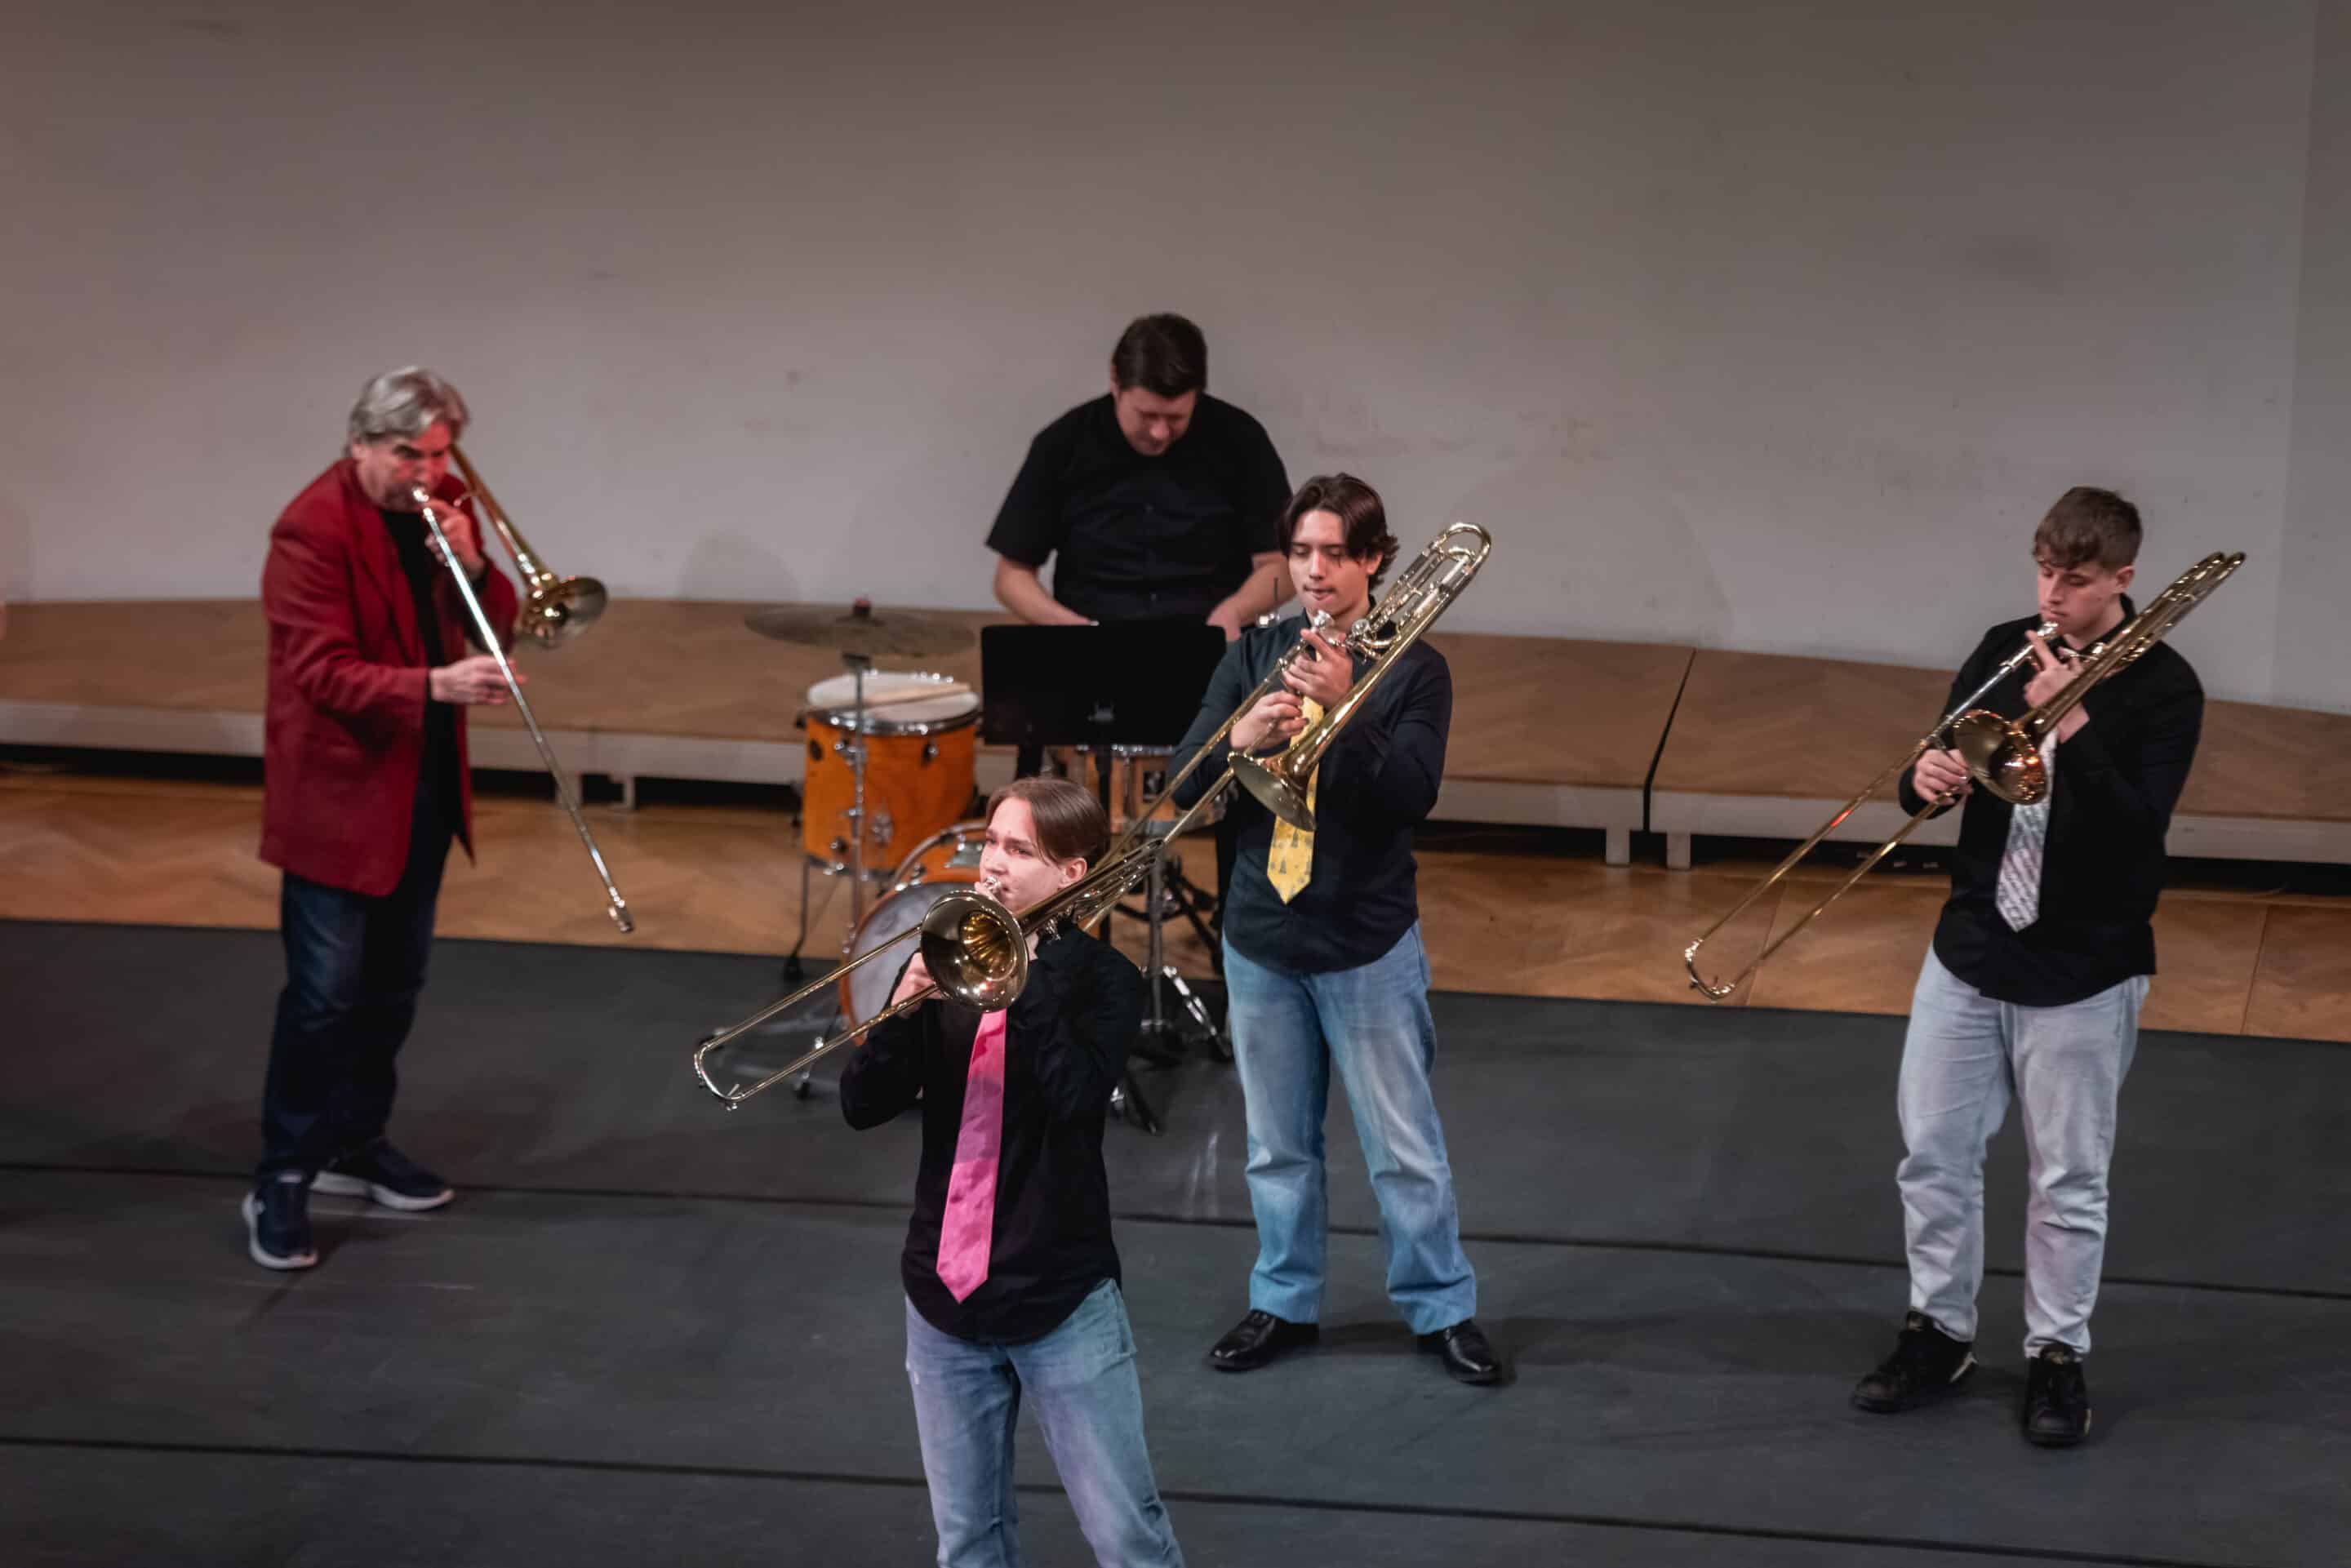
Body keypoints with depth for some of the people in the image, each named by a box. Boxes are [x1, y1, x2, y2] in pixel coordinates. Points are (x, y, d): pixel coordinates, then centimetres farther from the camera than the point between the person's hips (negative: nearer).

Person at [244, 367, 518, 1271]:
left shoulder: (439, 504, 5)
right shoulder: (314, 527, -19)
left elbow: (501, 620, 5)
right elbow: (320, 671, -24)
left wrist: (472, 564, -15)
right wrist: (435, 686, -36)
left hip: (424, 786, 8)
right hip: (340, 786, -8)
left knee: (394, 982, 16)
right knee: (325, 991, -8)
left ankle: (355, 1143, 30)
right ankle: (281, 1181, -2)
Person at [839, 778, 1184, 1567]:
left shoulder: (1097, 977, -7)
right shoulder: (947, 962, 4)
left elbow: (1077, 1093, -25)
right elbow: (862, 1105, -3)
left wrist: (1022, 971, -24)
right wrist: (904, 1004, -19)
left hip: (1062, 1301, -4)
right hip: (945, 1295, 4)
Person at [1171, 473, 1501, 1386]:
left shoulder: (1410, 668, -6)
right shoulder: (1256, 654, 4)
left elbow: (1412, 792, -19)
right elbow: (1186, 786, -2)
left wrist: (1343, 711, -31)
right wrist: (1240, 738, -22)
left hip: (1367, 943, -3)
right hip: (1261, 939, 4)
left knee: (1404, 1149, 4)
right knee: (1277, 1148, 15)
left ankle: (1442, 1308, 16)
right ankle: (1285, 1302, 28)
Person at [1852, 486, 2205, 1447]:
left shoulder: (2162, 687, -12)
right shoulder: (2005, 653, 2)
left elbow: (2138, 824, -22)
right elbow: (1939, 777, 5)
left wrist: (2069, 724, -31)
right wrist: (1926, 780, -18)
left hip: (2084, 967, -5)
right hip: (1971, 945, 5)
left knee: (2069, 1178, 5)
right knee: (1933, 1150, 10)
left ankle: (2058, 1354, 19)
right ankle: (1939, 1332, 24)